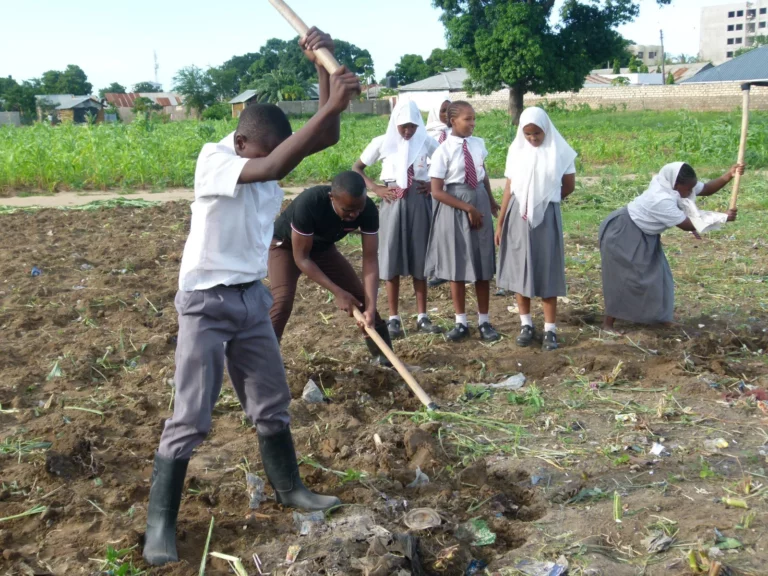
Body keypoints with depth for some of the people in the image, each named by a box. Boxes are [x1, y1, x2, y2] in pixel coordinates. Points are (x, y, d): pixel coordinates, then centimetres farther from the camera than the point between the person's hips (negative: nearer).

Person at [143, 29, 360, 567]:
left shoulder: (264, 152, 0)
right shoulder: (213, 159, -20)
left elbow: (327, 137, -8)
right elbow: (275, 169, -37)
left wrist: (325, 64, -18)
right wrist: (330, 106, -40)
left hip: (252, 298, 7)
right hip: (206, 302, -6)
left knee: (272, 403, 16)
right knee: (190, 418, -3)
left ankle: (289, 488, 34)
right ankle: (161, 522, 8)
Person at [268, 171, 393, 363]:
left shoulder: (368, 210, -28)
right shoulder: (309, 203, -41)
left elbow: (370, 259, -25)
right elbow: (301, 257, -32)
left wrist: (370, 307, -34)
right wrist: (337, 292, -33)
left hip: (323, 247, 5)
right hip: (286, 244, -4)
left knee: (360, 294, 0)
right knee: (282, 299, -26)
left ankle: (383, 353, 16)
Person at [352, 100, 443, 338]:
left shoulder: (426, 142, 0)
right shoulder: (382, 143, -2)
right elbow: (357, 168, 7)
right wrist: (376, 188, -5)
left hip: (420, 203, 1)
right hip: (393, 203, -1)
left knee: (420, 260, 6)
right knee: (392, 260, 1)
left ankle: (422, 317, 14)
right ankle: (394, 318, 9)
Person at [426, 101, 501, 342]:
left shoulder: (478, 144, 1)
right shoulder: (443, 151, -13)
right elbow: (437, 192, -15)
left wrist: (491, 200, 18)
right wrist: (467, 208, -15)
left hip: (480, 202, 4)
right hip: (455, 208, -3)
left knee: (483, 264, 7)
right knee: (456, 265, 6)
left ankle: (484, 321, 18)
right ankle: (461, 322, 19)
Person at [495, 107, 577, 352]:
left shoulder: (560, 152, -5)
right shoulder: (516, 150, 1)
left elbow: (569, 186, 7)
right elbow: (509, 189, 5)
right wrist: (500, 223, 4)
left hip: (546, 218, -2)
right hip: (518, 217, 2)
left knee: (547, 272, 2)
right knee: (520, 269, 7)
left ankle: (550, 329, 8)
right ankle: (526, 324, 20)